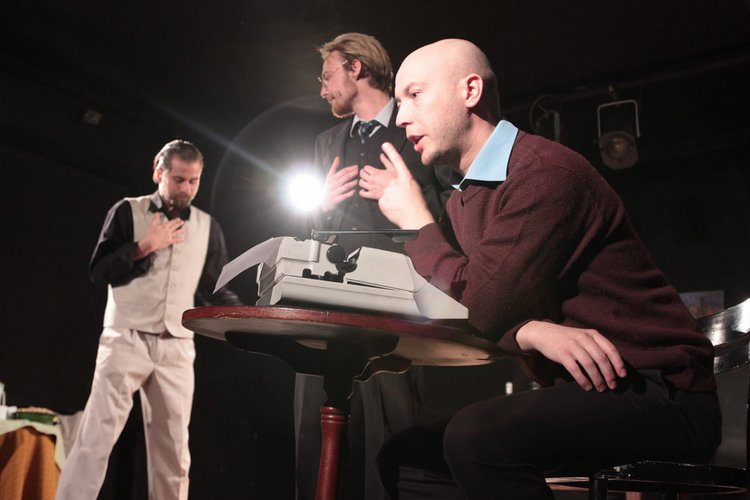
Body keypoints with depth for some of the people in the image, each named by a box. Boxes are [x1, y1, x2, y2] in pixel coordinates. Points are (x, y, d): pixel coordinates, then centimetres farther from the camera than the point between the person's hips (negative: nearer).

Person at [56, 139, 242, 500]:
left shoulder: (208, 227, 11)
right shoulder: (128, 212, 4)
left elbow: (216, 290, 11)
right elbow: (99, 272, -1)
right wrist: (146, 246, -9)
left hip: (177, 349, 3)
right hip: (126, 340, -2)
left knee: (173, 448, 4)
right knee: (96, 437, -8)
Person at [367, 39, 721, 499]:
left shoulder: (546, 171, -17)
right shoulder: (462, 201, 11)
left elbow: (477, 311, -21)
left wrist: (416, 220, -7)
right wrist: (534, 333, -20)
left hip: (659, 393, -8)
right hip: (577, 391, 8)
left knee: (475, 436, -31)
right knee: (405, 458, 3)